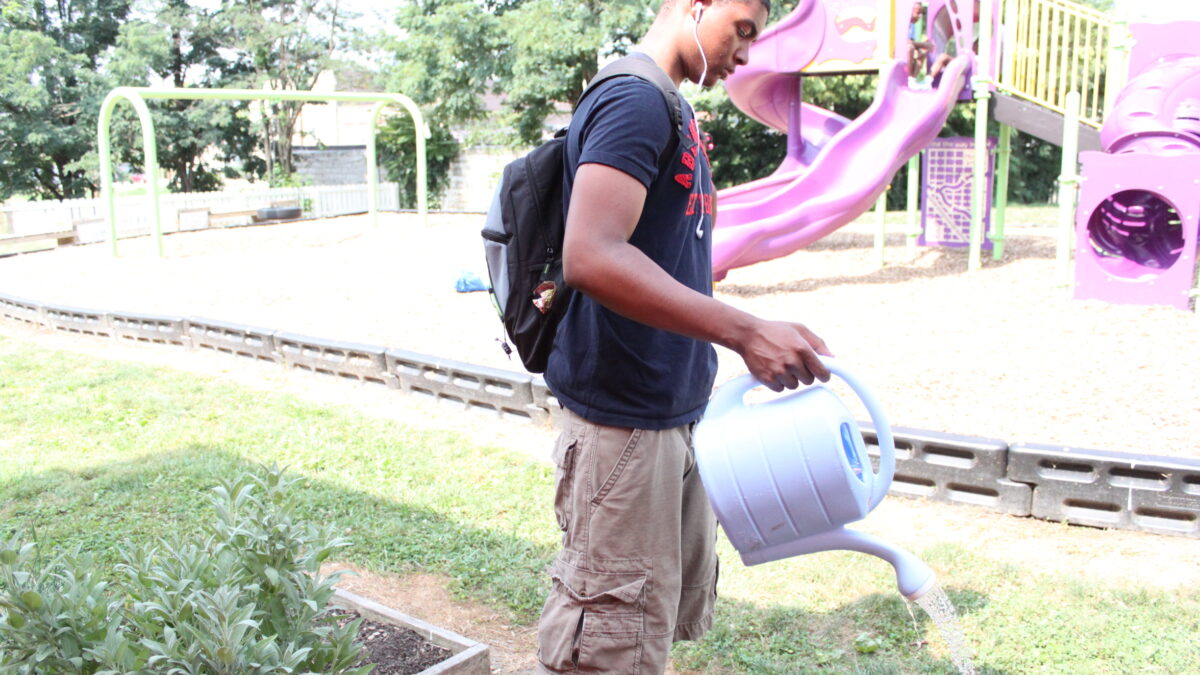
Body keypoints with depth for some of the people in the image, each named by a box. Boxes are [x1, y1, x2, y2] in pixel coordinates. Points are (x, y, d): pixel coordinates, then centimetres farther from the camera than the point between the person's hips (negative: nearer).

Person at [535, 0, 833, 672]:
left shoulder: (674, 112, 16)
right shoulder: (636, 100, -15)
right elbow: (591, 257, -29)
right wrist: (744, 331, -32)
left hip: (677, 413, 10)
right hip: (624, 422, -10)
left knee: (680, 612, 19)